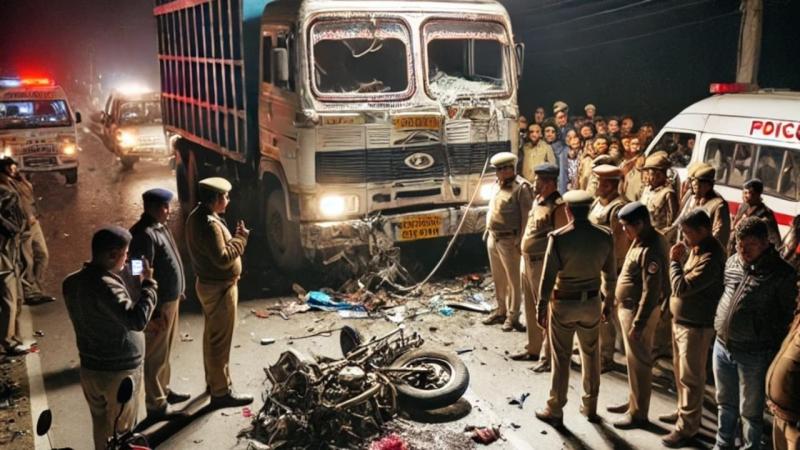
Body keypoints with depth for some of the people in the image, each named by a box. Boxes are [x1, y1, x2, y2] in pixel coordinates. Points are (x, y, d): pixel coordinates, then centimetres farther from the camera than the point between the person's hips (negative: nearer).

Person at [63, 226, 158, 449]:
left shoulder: (72, 282, 0)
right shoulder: (106, 286, -28)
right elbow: (137, 320, -36)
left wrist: (119, 273, 5)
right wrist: (148, 284, -25)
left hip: (90, 367, 8)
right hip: (119, 371, -8)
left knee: (101, 426, 23)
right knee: (120, 432, 10)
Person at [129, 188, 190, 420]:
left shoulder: (160, 226, 7)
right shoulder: (144, 234, -23)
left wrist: (178, 291, 22)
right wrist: (154, 312, -23)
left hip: (170, 299, 10)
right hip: (159, 305, -10)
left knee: (165, 351, 22)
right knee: (155, 355, 2)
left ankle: (164, 390, 38)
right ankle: (156, 405, 13)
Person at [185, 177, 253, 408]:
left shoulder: (197, 216, 7)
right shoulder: (209, 224, -26)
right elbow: (223, 258, -29)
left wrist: (235, 237, 4)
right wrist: (241, 237, -18)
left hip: (209, 284, 11)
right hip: (219, 288, -11)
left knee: (212, 336, 21)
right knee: (220, 341, -1)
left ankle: (213, 381, 35)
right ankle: (221, 392, 8)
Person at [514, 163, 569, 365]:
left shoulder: (558, 206, -16)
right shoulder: (537, 200, 11)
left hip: (543, 264, -9)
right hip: (527, 261, 9)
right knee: (531, 308, 17)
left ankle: (548, 355, 11)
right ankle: (533, 349, 30)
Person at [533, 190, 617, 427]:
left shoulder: (558, 238, -18)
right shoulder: (605, 236, -6)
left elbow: (548, 277, -16)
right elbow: (610, 274, 3)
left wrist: (542, 308, -5)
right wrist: (608, 302, 17)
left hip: (564, 304, -3)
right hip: (592, 303, 4)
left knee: (561, 359, 8)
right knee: (591, 355, 19)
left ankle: (555, 411, 20)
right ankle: (590, 407, 32)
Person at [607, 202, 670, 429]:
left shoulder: (651, 250, -25)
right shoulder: (643, 239, 5)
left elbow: (651, 292, -25)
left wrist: (638, 324, -23)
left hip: (638, 312, -10)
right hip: (629, 308, 10)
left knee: (639, 362, 3)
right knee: (633, 360, 20)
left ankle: (639, 414, 16)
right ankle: (634, 402, 35)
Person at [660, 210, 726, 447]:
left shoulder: (711, 258, -26)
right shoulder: (698, 248, 5)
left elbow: (682, 287, -27)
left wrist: (674, 261, -15)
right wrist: (680, 260, -2)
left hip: (695, 326, -9)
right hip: (681, 320, 10)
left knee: (690, 377, 1)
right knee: (681, 371, 22)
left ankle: (687, 428, 12)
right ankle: (684, 411, 39)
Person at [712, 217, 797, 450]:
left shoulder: (782, 273, -14)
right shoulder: (732, 261, 2)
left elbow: (788, 316, -10)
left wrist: (775, 351, -10)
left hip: (753, 354, -5)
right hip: (722, 346, 5)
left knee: (750, 411, 11)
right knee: (725, 403, 22)